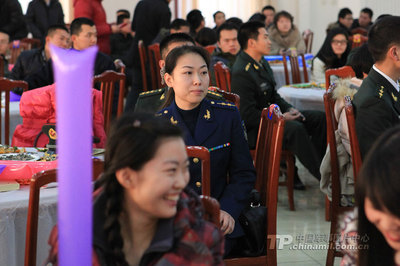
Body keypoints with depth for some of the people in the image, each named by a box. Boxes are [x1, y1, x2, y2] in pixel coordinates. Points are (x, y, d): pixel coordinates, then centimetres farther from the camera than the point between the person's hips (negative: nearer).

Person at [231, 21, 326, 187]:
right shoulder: (241, 73, -21)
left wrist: (289, 109, 1)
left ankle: (318, 164, 4)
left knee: (320, 118, 1)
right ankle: (322, 175, -24)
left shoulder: (262, 63, 10)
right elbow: (247, 115, -24)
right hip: (253, 129, -10)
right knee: (296, 129, -34)